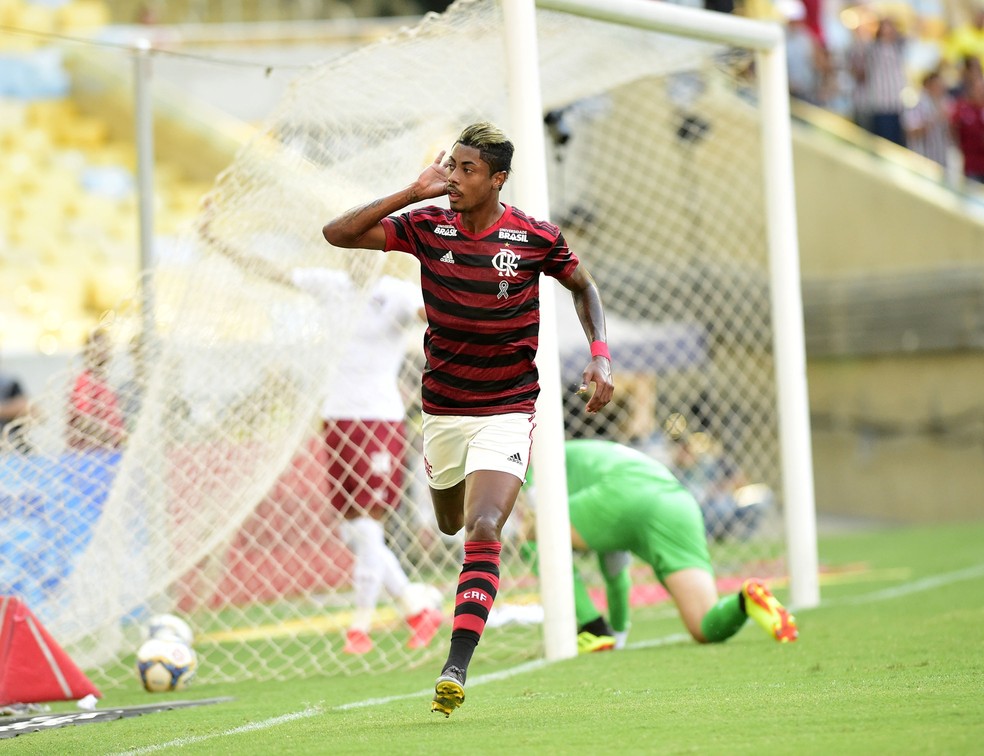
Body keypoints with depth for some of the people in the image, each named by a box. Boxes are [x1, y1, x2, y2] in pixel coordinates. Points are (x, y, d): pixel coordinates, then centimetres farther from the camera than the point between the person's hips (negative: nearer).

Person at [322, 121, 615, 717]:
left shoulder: (535, 238, -9)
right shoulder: (428, 226, -5)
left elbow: (584, 286, 10)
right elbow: (337, 234, -11)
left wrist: (600, 355, -4)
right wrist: (414, 193, -17)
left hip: (507, 410, -4)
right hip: (442, 410, 4)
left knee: (483, 531, -21)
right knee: (451, 524, 20)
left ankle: (456, 669, -25)